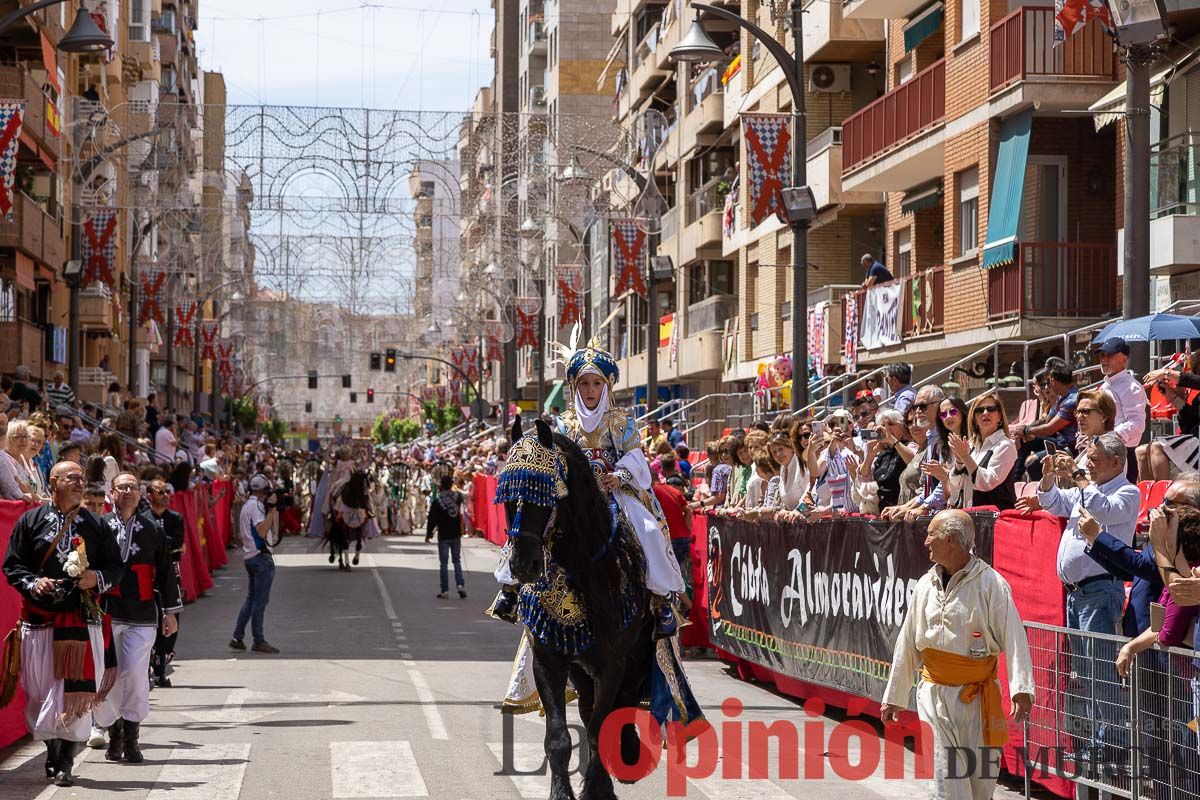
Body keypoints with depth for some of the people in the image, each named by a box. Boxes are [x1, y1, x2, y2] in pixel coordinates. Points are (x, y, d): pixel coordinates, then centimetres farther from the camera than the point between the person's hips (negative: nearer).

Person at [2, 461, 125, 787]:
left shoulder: (96, 525, 11)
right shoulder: (31, 520, 7)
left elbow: (117, 567, 13)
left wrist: (98, 578, -8)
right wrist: (33, 584, -11)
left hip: (81, 617, 0)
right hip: (39, 616, 0)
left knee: (77, 689, -8)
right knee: (41, 689, 4)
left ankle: (65, 763, -2)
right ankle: (52, 753, 21)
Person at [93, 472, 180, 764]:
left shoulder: (152, 529, 9)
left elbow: (165, 572, 12)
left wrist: (170, 612, 11)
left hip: (142, 614, 0)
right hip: (106, 613, 0)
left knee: (135, 673, -10)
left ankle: (131, 738, 2)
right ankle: (113, 733, 19)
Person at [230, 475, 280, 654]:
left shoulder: (247, 505, 18)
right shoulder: (256, 505, -12)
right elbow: (262, 531, -23)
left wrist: (274, 510, 18)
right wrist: (271, 509, -21)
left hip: (249, 556, 10)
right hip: (261, 556, -10)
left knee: (251, 598, 15)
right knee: (260, 600, -5)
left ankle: (237, 638, 13)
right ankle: (259, 641, -2)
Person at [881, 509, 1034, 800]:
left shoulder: (991, 584, -8)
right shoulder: (926, 585, 9)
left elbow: (1013, 639, -13)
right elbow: (907, 644, 15)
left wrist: (1021, 689, -25)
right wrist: (894, 697, 16)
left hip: (976, 696, -3)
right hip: (933, 694, 4)